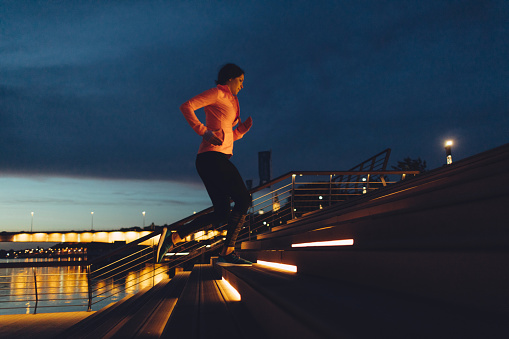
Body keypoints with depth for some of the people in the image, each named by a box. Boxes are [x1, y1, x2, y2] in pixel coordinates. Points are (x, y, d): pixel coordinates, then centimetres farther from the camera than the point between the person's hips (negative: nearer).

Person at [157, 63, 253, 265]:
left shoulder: (228, 101, 28)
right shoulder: (217, 93, 1)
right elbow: (186, 107, -11)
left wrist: (243, 128, 11)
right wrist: (204, 132, -16)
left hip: (218, 159, 9)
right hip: (213, 156, -9)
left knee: (221, 214, 3)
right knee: (244, 200, -14)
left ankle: (173, 238, 1)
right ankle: (228, 252, -15)